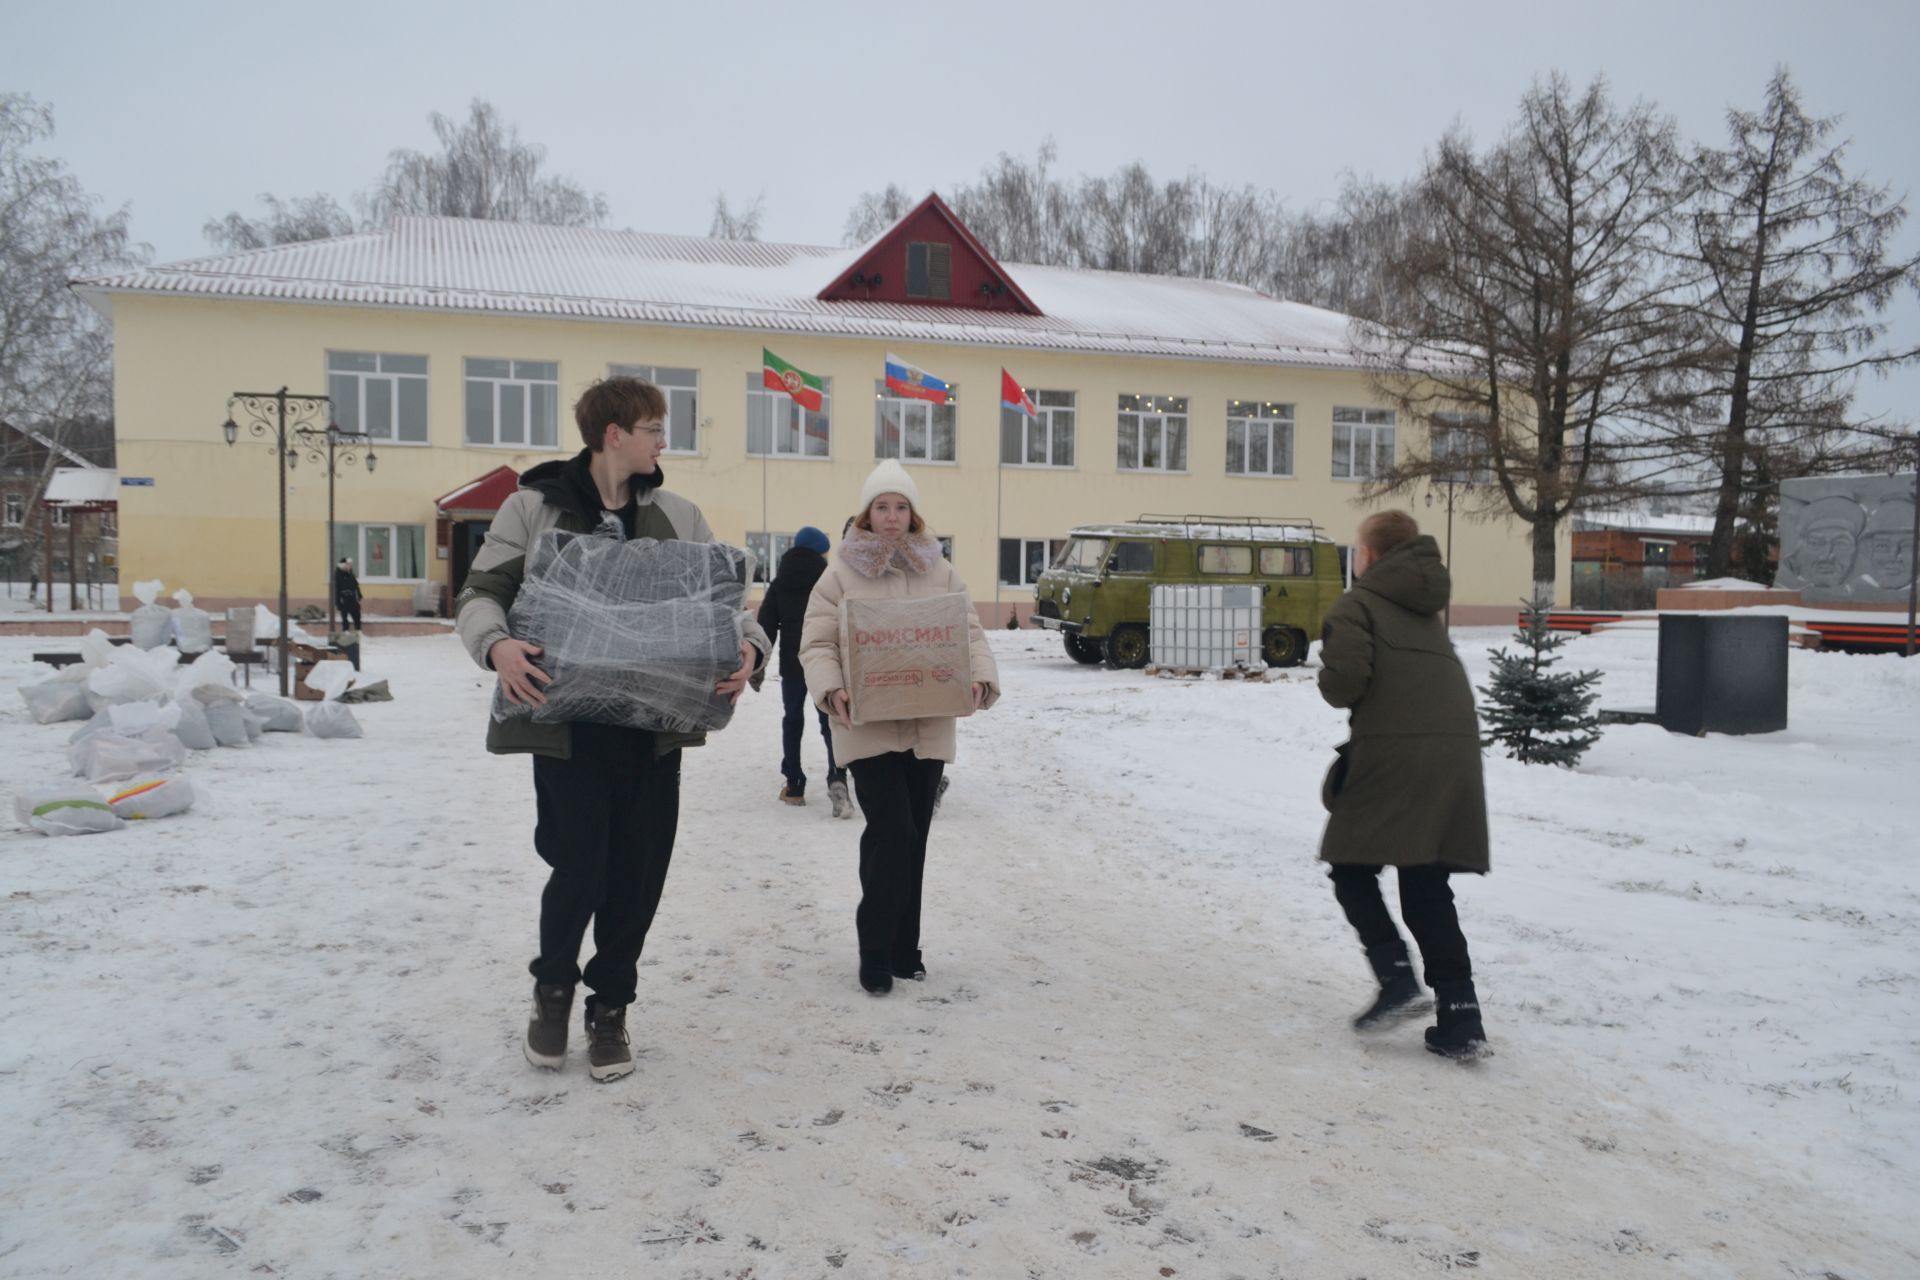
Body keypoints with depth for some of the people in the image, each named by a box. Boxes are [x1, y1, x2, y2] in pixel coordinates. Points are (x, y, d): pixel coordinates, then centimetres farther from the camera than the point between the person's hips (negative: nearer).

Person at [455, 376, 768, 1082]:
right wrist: (497, 645, -22)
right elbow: (480, 593, 0)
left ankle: (610, 1007, 29)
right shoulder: (534, 507, 0)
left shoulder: (677, 515, 8)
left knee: (638, 873, 7)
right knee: (579, 869, -3)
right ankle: (553, 984, 29)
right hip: (568, 726, -3)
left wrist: (748, 645, -14)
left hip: (654, 726, 3)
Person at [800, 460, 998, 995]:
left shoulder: (940, 573, 10)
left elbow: (970, 633, 6)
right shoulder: (841, 573, 1)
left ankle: (903, 949, 24)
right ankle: (876, 955, 2)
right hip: (869, 728, -4)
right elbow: (816, 644, -4)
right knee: (892, 834, -11)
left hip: (928, 728, 4)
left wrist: (981, 679, -14)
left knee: (912, 839, 11)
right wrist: (831, 691, -22)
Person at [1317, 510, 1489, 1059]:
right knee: (1427, 888, 10)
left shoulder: (1358, 603, 1)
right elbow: (1438, 679, 21)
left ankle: (1396, 978, -6)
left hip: (1393, 752, -7)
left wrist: (1331, 685, 8)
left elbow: (1345, 677, -14)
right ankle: (1459, 1013, 4)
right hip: (1456, 750, 7)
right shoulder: (1426, 609, 25)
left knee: (1352, 868, 9)